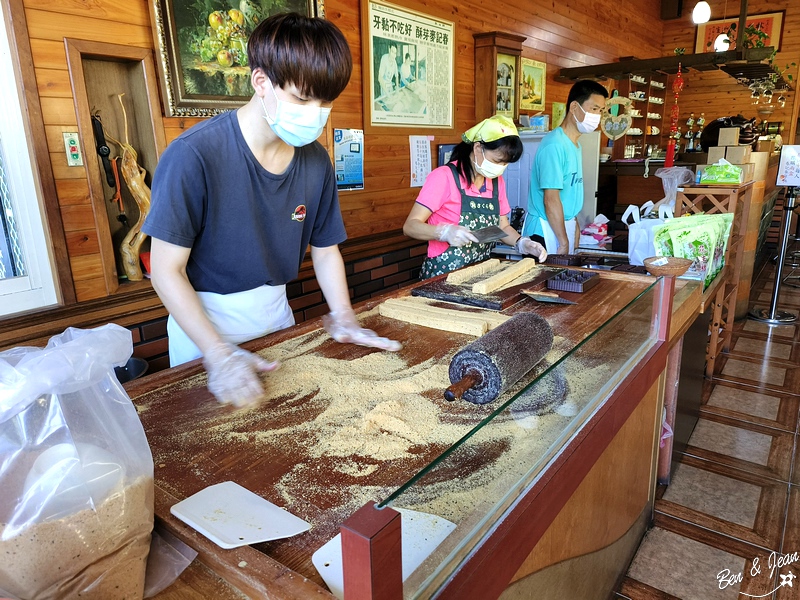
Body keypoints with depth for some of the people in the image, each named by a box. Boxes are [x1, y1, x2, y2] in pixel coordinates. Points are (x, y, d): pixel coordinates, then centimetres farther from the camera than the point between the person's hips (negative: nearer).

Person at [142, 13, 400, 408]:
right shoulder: (195, 154, -24)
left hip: (275, 313, 5)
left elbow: (325, 251, 3)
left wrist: (343, 317, -10)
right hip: (202, 318, -4)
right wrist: (218, 353, -27)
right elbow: (166, 268, -20)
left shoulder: (316, 160, -7)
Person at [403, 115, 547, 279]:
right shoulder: (444, 176, -12)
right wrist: (445, 232, -30)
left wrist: (522, 243, -2)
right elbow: (410, 226, -14)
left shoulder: (497, 181, 8)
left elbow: (502, 226, 17)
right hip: (443, 274, -5)